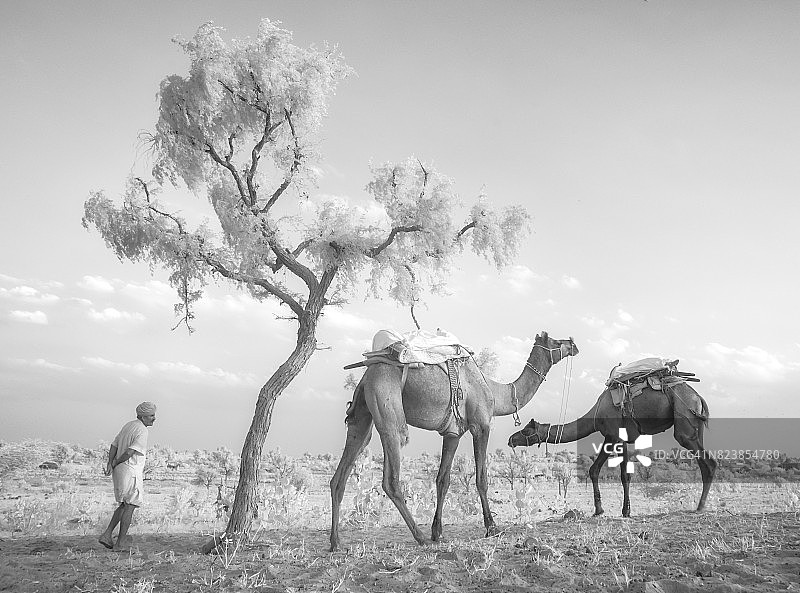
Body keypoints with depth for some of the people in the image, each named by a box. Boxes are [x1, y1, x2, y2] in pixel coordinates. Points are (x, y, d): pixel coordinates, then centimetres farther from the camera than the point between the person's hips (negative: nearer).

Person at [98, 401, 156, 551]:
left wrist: (110, 463, -2)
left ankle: (107, 535, 15)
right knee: (129, 507, 2)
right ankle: (121, 542, 7)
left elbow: (114, 445, 10)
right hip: (131, 472, -9)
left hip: (120, 471, 9)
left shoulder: (128, 425, 13)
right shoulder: (142, 431, -17)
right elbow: (130, 452, -24)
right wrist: (115, 463, -8)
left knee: (124, 505, 20)